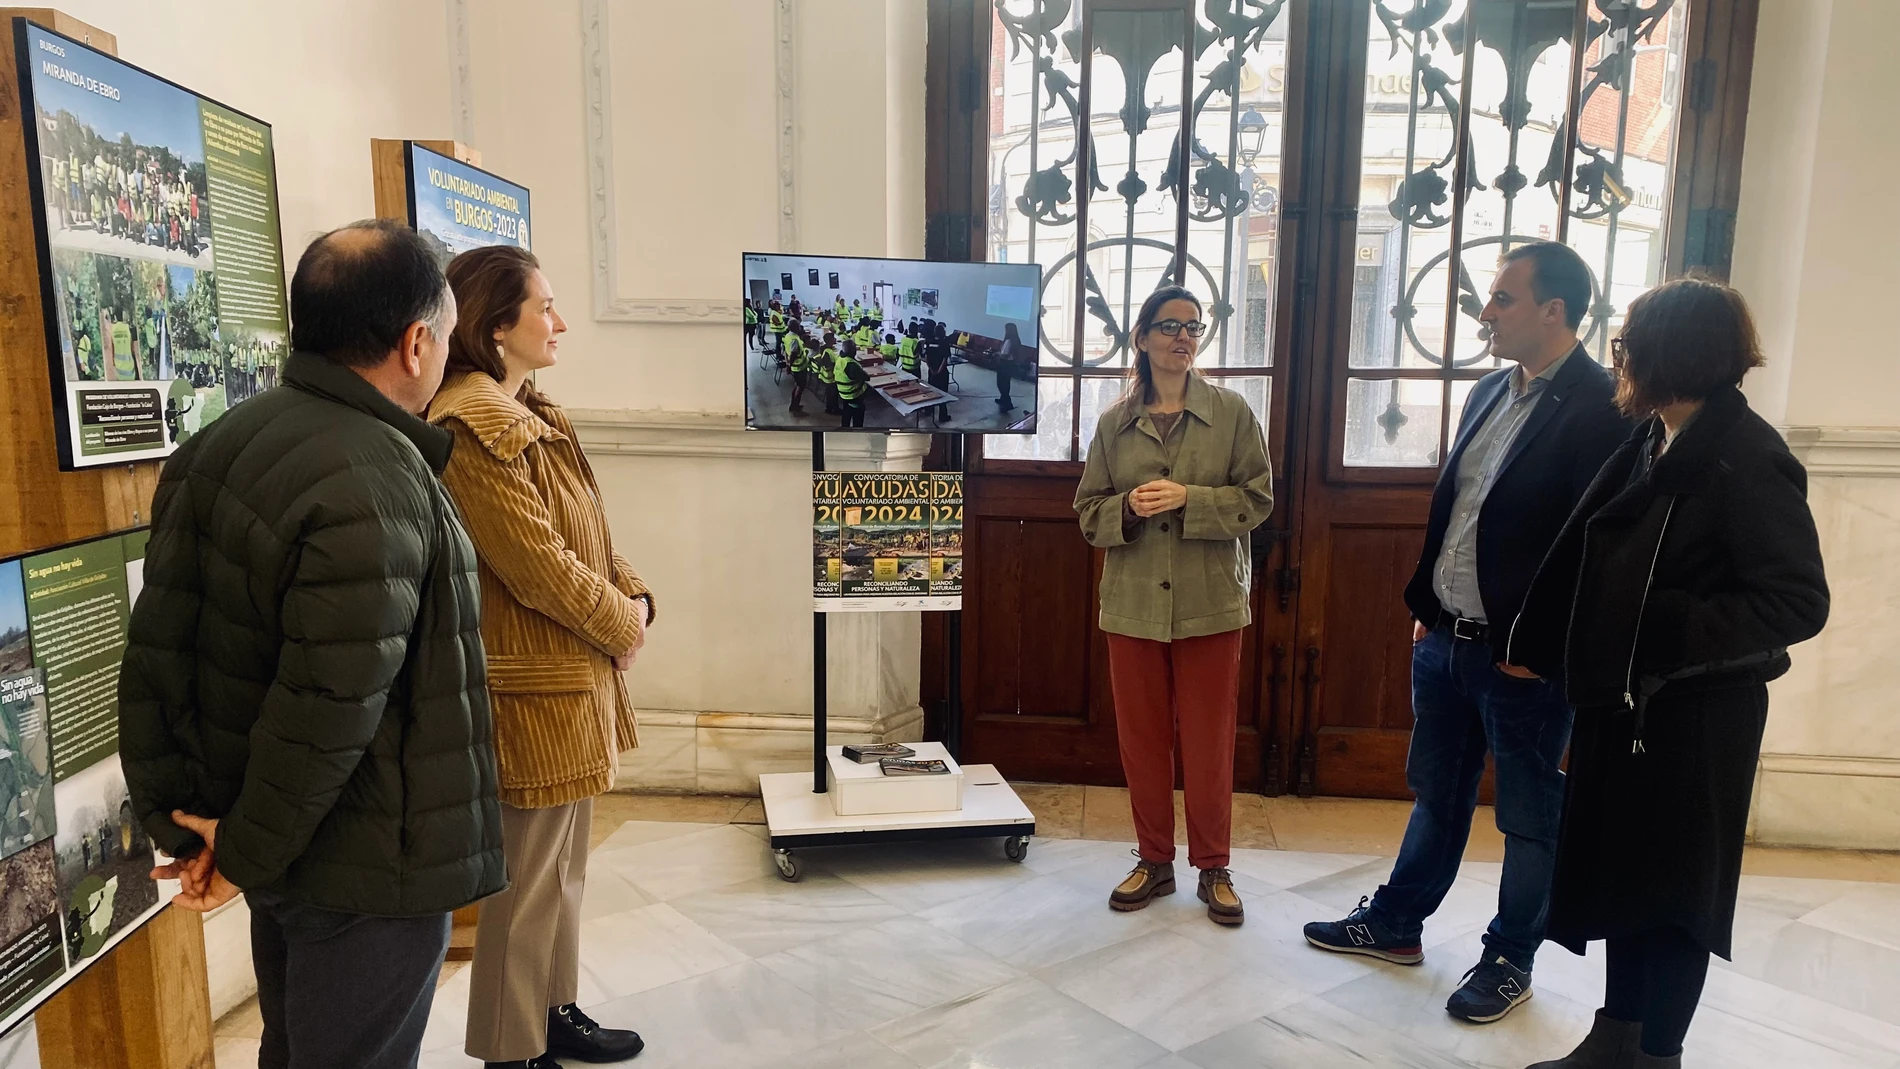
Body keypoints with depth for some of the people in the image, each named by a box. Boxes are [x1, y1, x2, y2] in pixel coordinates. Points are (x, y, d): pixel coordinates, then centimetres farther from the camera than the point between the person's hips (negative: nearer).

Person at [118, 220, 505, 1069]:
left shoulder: (220, 443, 0)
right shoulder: (376, 488, -27)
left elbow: (156, 653, 2)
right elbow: (328, 714, -27)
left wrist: (177, 821, 6)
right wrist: (245, 853, -12)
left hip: (287, 848, 8)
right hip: (370, 868, -8)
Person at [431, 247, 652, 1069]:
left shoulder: (533, 414, 12)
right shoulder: (472, 427, -19)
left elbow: (587, 536, 15)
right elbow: (536, 563, -21)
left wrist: (632, 597, -2)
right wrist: (622, 628, -9)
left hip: (574, 671, 10)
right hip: (531, 684, -10)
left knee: (565, 864, 20)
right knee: (527, 877, 4)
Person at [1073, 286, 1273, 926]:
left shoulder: (1231, 412, 0)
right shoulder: (1115, 422, 5)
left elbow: (1257, 500, -3)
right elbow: (1089, 512, 7)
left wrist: (1189, 499, -17)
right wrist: (1127, 507, -14)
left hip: (1210, 605, -2)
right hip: (1133, 604, 2)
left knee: (1210, 743, 6)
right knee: (1141, 740, 9)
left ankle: (1212, 868, 22)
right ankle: (1154, 861, 25)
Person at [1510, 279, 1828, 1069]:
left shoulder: (1747, 461, -18)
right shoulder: (1650, 444, 6)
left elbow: (1799, 603, -20)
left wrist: (1675, 628, -25)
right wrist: (1538, 646, 9)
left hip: (1694, 714, -8)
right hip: (1624, 700, 8)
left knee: (1673, 882, 7)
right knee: (1618, 870, 16)